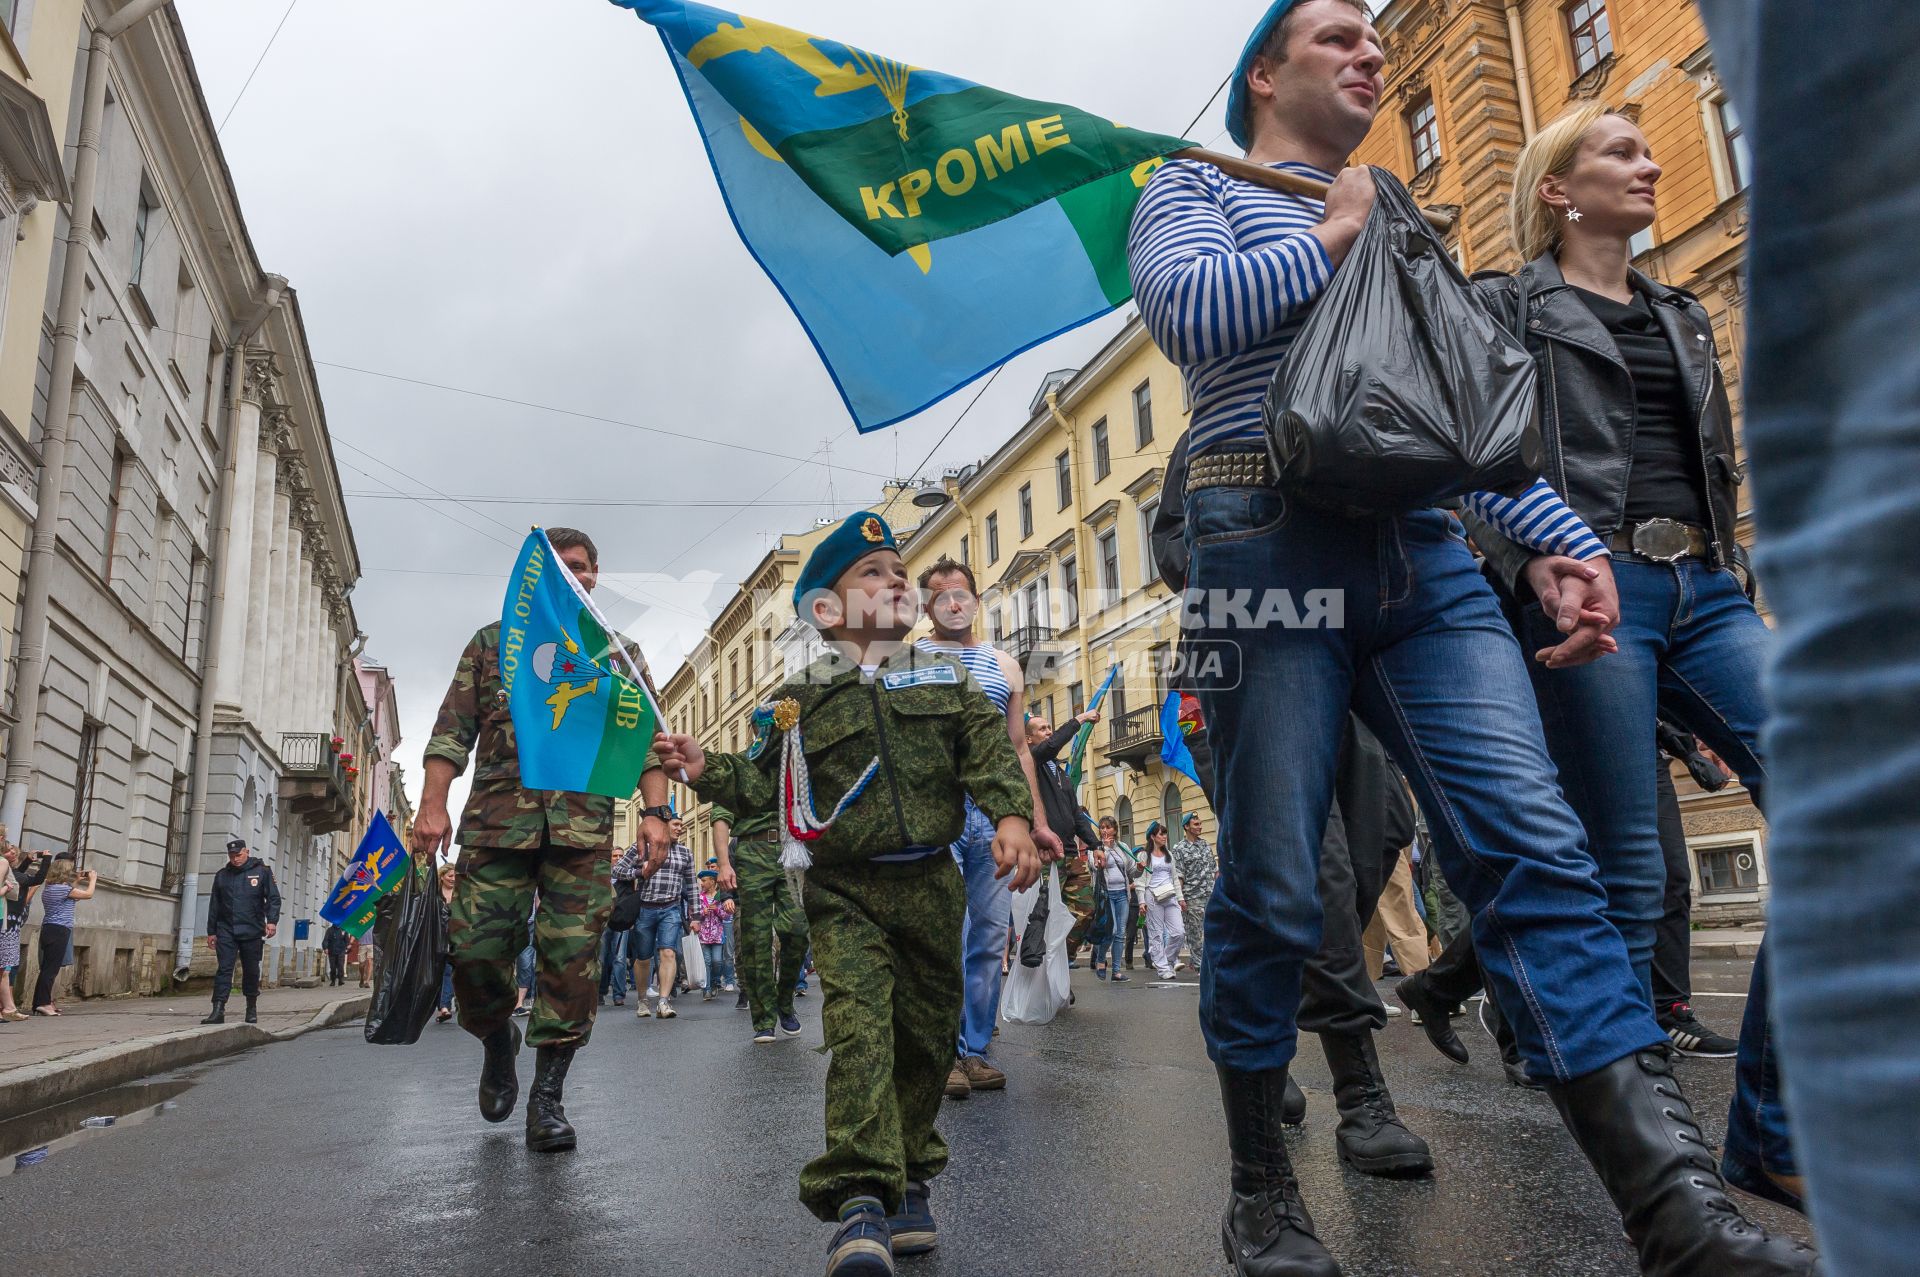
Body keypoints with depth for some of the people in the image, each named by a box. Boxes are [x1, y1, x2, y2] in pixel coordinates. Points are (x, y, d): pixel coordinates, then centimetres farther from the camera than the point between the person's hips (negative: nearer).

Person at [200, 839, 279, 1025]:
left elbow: (273, 898, -1)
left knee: (251, 971, 7)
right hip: (226, 931, 2)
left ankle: (252, 1009, 21)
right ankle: (218, 1010, -12)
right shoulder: (222, 875, 12)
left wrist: (272, 921, -14)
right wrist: (211, 932, 13)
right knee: (224, 969, -8)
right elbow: (214, 905, 16)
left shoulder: (261, 872, 3)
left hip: (252, 932, -2)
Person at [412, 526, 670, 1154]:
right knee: (476, 948, -3)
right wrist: (433, 805, -1)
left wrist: (655, 811, -3)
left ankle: (548, 1096, 8)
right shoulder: (490, 643, 17)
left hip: (583, 829, 0)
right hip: (496, 821, 1)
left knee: (572, 961, -4)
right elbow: (452, 731, 10)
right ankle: (498, 1041, 28)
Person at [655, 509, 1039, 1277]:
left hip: (931, 884, 3)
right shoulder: (802, 702, 5)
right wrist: (706, 771, -6)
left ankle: (908, 1185, 28)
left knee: (925, 1033, 10)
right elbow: (763, 783, 9)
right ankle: (862, 1201, -17)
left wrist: (1012, 816, -17)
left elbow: (990, 753, -2)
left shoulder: (948, 683, 7)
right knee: (859, 1027, -17)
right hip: (845, 892, -2)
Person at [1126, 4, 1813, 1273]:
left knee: (1536, 845, -10)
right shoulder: (1198, 186, 15)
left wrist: (1572, 540, 12)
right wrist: (1334, 231, 4)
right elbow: (1186, 310, -10)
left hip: (1424, 559, 5)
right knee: (1274, 890, -3)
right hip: (1271, 548, -5)